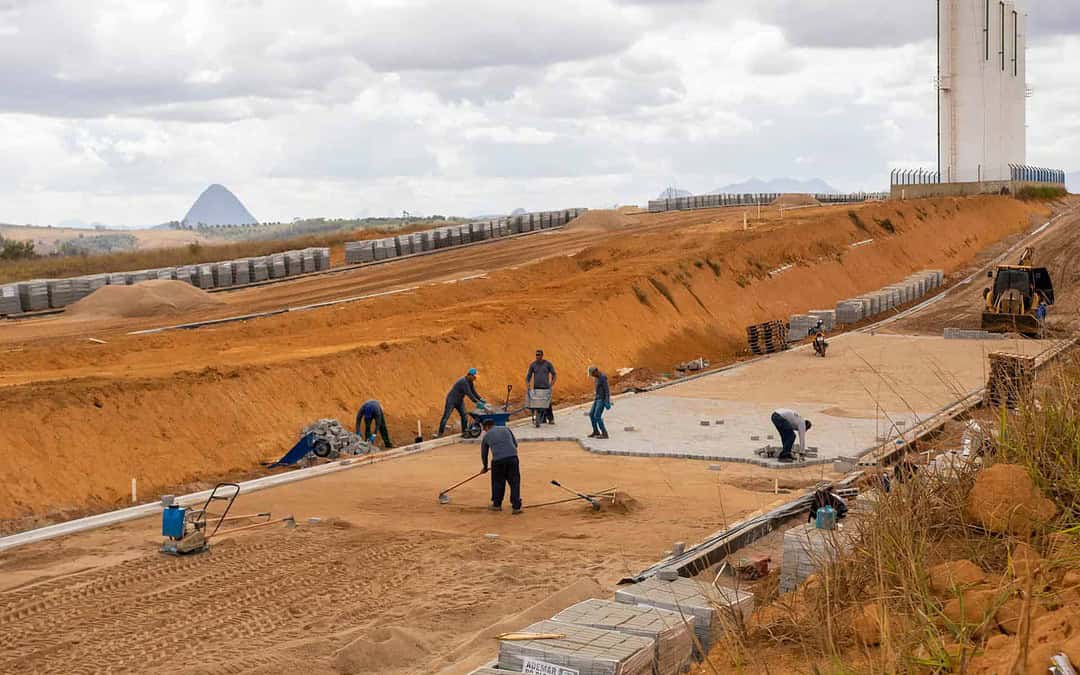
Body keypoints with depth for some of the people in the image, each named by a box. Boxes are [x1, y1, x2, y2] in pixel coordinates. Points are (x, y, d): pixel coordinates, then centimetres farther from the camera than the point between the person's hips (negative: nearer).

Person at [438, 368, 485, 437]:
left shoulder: (471, 382, 1)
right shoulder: (464, 382, -28)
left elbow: (473, 392, 7)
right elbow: (469, 394, -33)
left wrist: (480, 399, -7)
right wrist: (477, 402, -34)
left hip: (460, 401, 9)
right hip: (452, 400, -9)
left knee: (464, 415, 1)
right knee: (446, 416, -6)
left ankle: (464, 431, 7)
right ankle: (440, 433, -2)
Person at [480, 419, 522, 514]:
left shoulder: (486, 436, 20)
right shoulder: (506, 429, 23)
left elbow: (483, 454, 27)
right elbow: (515, 443, 25)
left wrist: (485, 467, 42)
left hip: (498, 460, -1)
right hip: (512, 457, 1)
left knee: (498, 482, 17)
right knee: (514, 482, 7)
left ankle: (497, 504, 29)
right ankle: (516, 507, 5)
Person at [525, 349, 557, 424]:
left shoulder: (548, 364, 2)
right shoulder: (532, 364, 5)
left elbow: (553, 374, 7)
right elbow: (528, 376, 9)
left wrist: (552, 385, -2)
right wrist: (527, 386, -3)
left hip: (546, 387, -2)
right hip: (536, 388, 2)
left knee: (548, 404, -8)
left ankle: (551, 419, 4)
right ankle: (543, 419, 6)